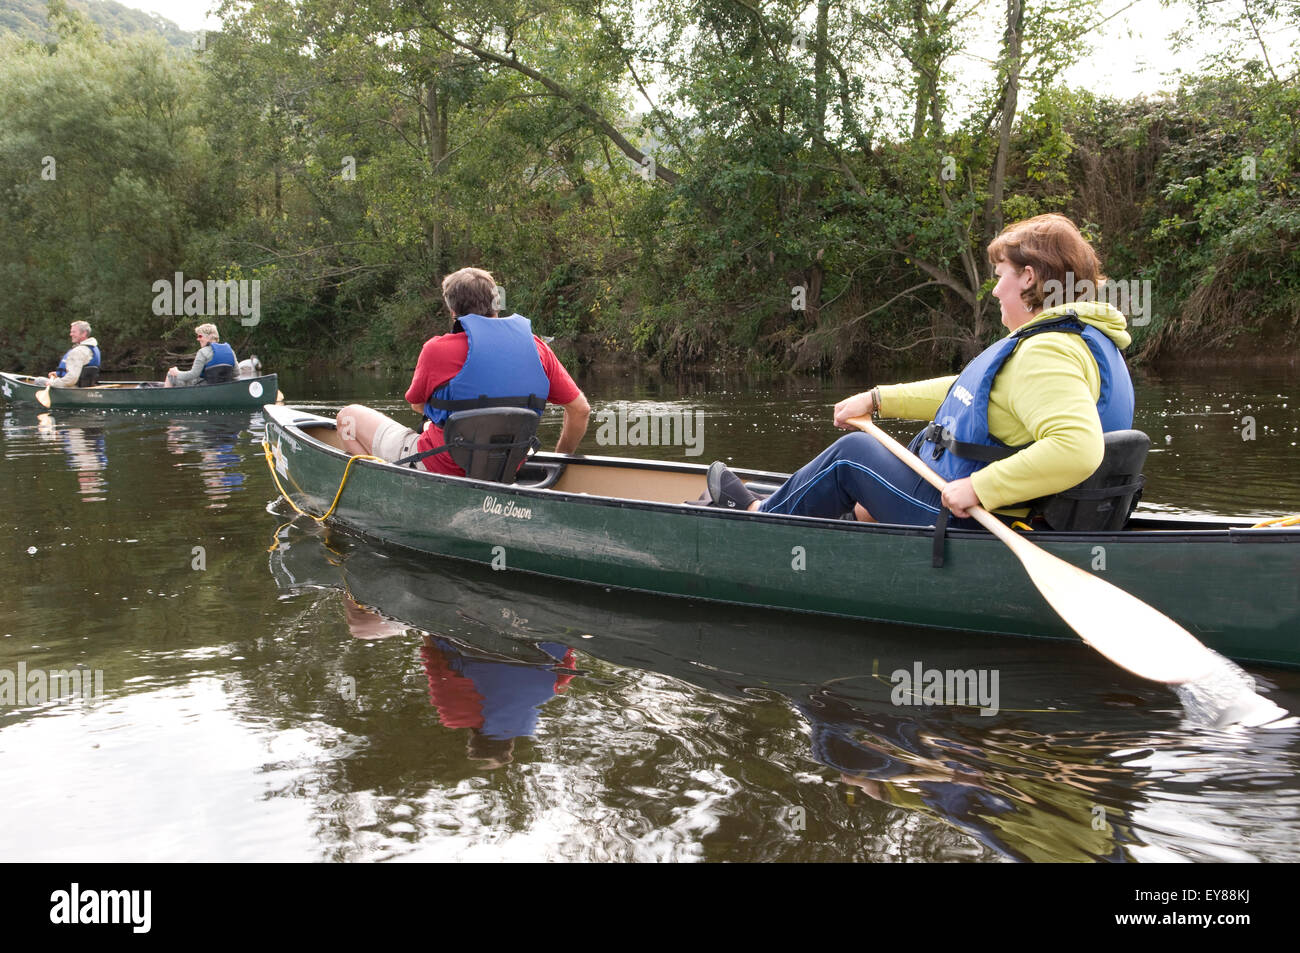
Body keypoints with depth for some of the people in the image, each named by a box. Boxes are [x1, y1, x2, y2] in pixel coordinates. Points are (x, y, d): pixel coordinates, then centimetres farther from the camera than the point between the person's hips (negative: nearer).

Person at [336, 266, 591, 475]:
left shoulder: (438, 348, -15)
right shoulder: (535, 345, -4)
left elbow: (417, 405, 4)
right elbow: (580, 409, 1)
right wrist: (560, 458, 15)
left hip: (436, 468, -6)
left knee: (349, 415, 14)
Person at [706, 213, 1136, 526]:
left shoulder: (1046, 351, -23)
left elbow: (1077, 447, -40)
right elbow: (967, 392, 20)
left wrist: (979, 488, -34)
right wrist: (877, 399, 21)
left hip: (972, 529, -10)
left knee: (854, 453, 7)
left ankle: (758, 515, 27)